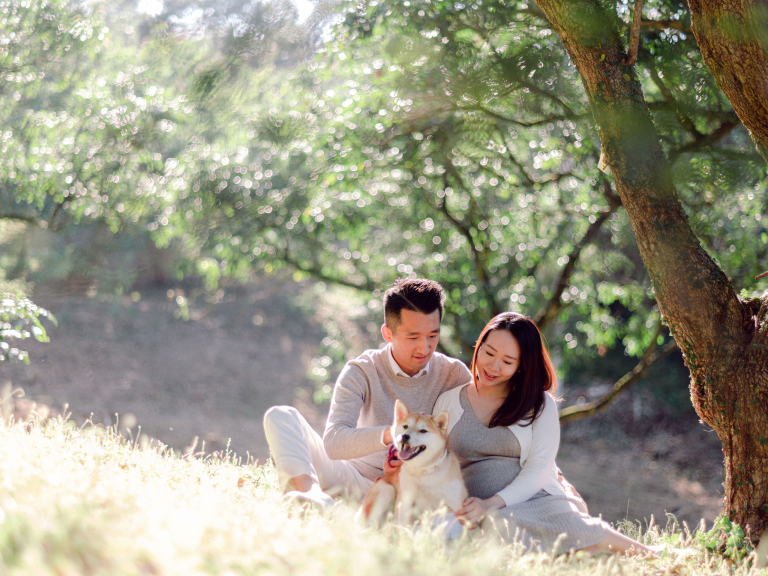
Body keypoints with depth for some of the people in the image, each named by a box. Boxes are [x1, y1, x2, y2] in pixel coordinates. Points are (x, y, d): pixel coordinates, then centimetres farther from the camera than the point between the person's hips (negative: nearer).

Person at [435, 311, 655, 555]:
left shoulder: (540, 405, 11)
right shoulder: (447, 403, 17)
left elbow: (538, 470, 0)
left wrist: (492, 503, -18)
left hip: (538, 500, -1)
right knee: (499, 526, -40)